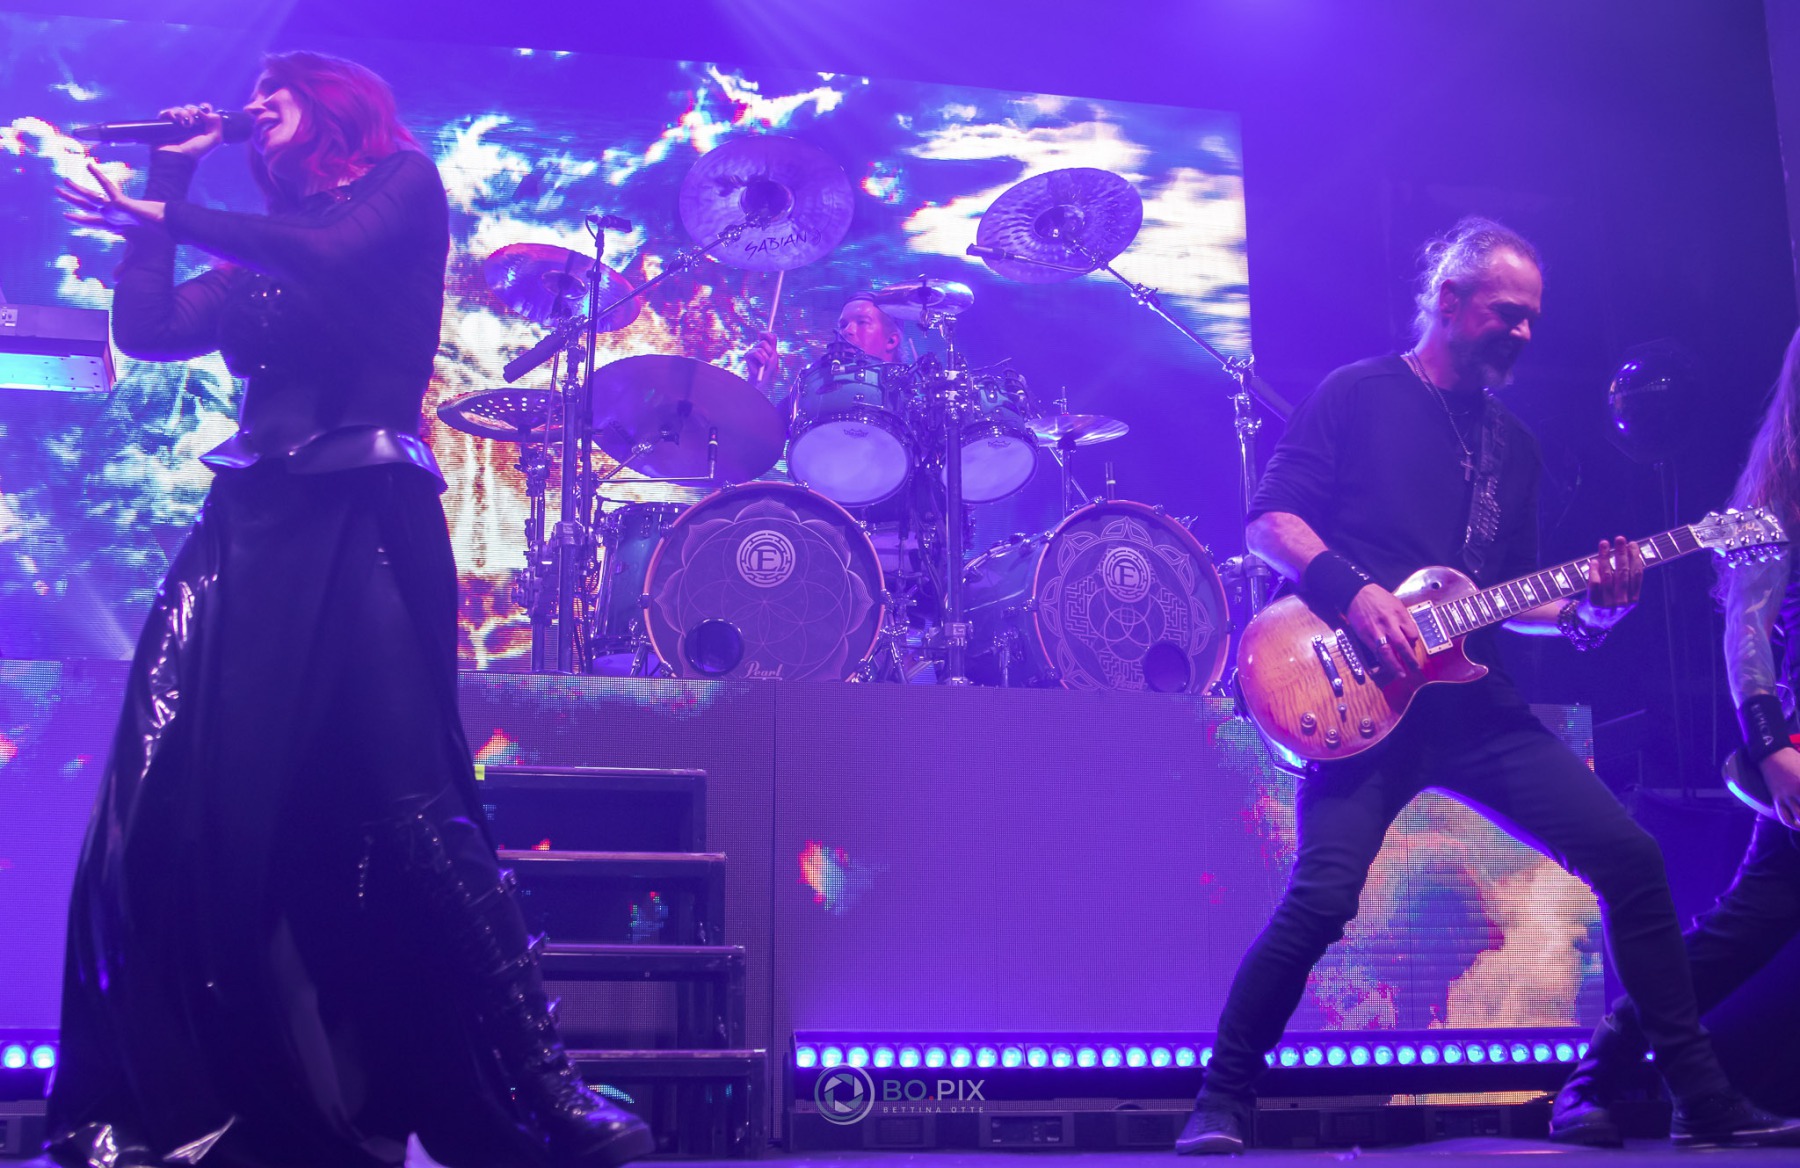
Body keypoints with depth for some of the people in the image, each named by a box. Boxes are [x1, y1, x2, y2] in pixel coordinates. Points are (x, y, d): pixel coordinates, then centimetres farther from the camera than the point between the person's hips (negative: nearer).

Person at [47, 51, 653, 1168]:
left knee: (409, 811, -16)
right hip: (248, 528, 6)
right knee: (162, 815, -3)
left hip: (364, 521, -6)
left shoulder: (404, 180, 9)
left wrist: (171, 216, -2)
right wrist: (169, 173, 18)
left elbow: (334, 254, -11)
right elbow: (147, 329, 11)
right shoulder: (255, 250, 25)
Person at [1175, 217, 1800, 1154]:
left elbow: (1511, 597, 21)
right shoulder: (1359, 395, 3)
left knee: (1630, 856, -3)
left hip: (1475, 700, 6)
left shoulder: (1514, 445, 21)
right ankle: (1221, 1106, -2)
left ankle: (1705, 1103, 9)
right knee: (1322, 897, -21)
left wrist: (1590, 609, 2)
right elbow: (1271, 518, -5)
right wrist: (1354, 591, -19)